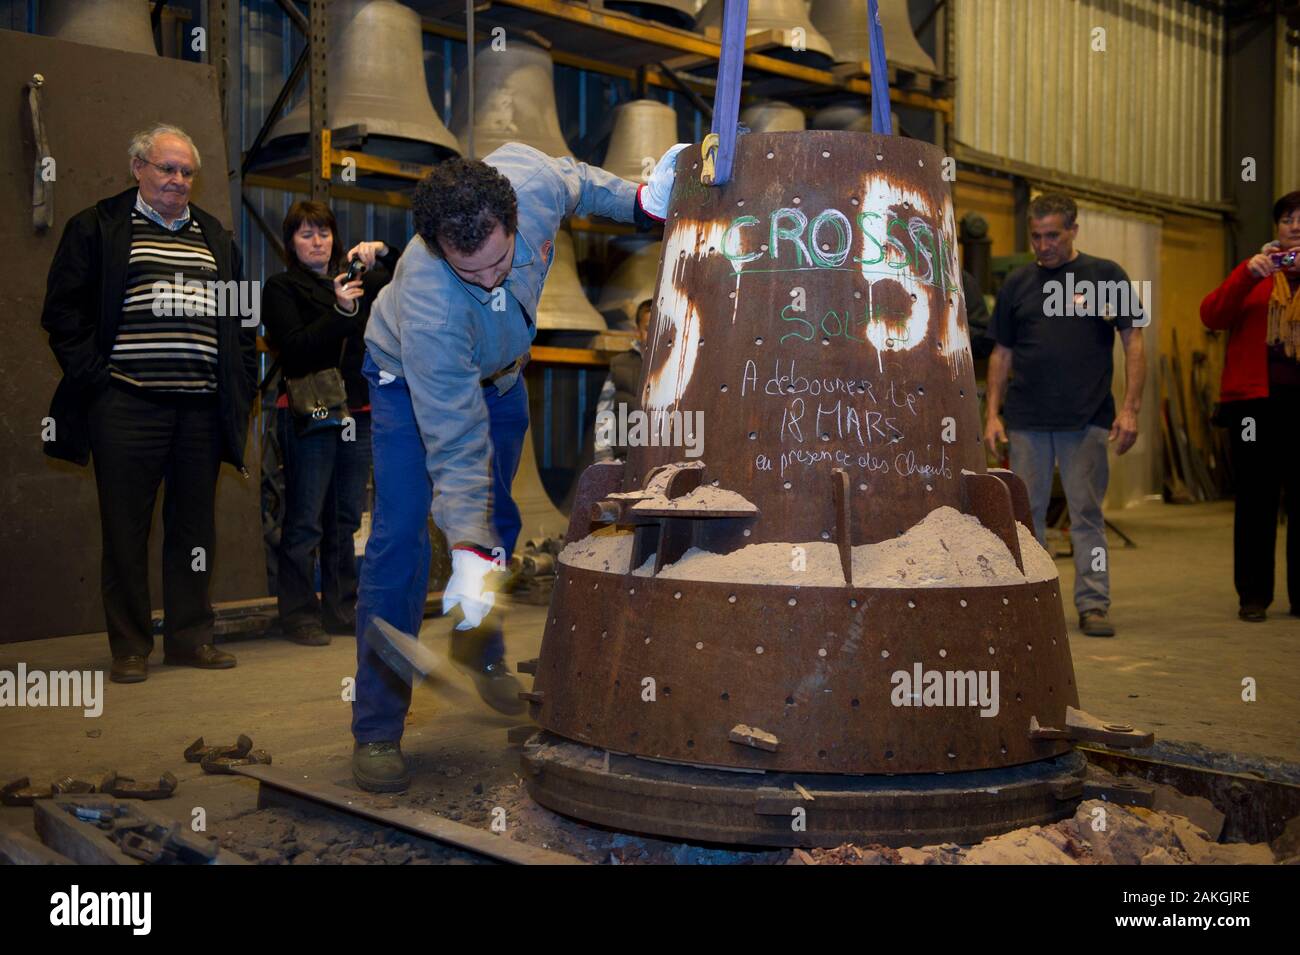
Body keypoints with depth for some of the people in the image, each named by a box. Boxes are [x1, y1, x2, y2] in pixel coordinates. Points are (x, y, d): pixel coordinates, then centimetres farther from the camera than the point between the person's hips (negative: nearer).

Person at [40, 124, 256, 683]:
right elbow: (64, 309, 1)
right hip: (127, 402, -4)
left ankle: (189, 637, 18)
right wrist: (93, 374, -8)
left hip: (201, 406, 4)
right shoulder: (96, 228, 6)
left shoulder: (215, 238, 19)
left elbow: (241, 319, 22)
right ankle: (129, 647, 10)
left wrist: (241, 386, 11)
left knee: (195, 526, 8)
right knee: (126, 529, 1)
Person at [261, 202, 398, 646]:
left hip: (357, 413, 5)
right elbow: (294, 348, -10)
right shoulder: (281, 288, 2)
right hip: (309, 414, -5)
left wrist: (383, 253, -1)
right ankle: (299, 614, 1)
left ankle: (341, 609, 15)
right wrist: (339, 310, -20)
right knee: (305, 521, -5)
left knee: (347, 518, 8)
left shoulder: (357, 280, 17)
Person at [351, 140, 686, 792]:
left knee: (497, 522, 14)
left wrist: (641, 201, -10)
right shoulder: (428, 303, -44)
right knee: (400, 533, -17)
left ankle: (480, 651, 39)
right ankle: (376, 730, -10)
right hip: (412, 379, -5)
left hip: (499, 374, 6)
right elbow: (454, 438, -40)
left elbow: (575, 182, -5)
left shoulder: (530, 179, -34)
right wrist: (469, 553, -44)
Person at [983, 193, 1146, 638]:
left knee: (1087, 513, 1)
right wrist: (992, 413, 5)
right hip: (1026, 421, 3)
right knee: (1026, 513, 6)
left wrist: (1130, 408, -7)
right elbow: (1001, 353, 13)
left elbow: (1134, 342, 1)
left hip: (1087, 419, -2)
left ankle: (1093, 604, 9)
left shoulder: (1105, 276, 3)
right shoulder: (1017, 283, 10)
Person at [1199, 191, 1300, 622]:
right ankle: (1253, 595, 8)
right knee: (1255, 500, 1)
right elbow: (1212, 316, -3)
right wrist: (1248, 274, -16)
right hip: (1254, 399, 0)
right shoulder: (1254, 273, 14)